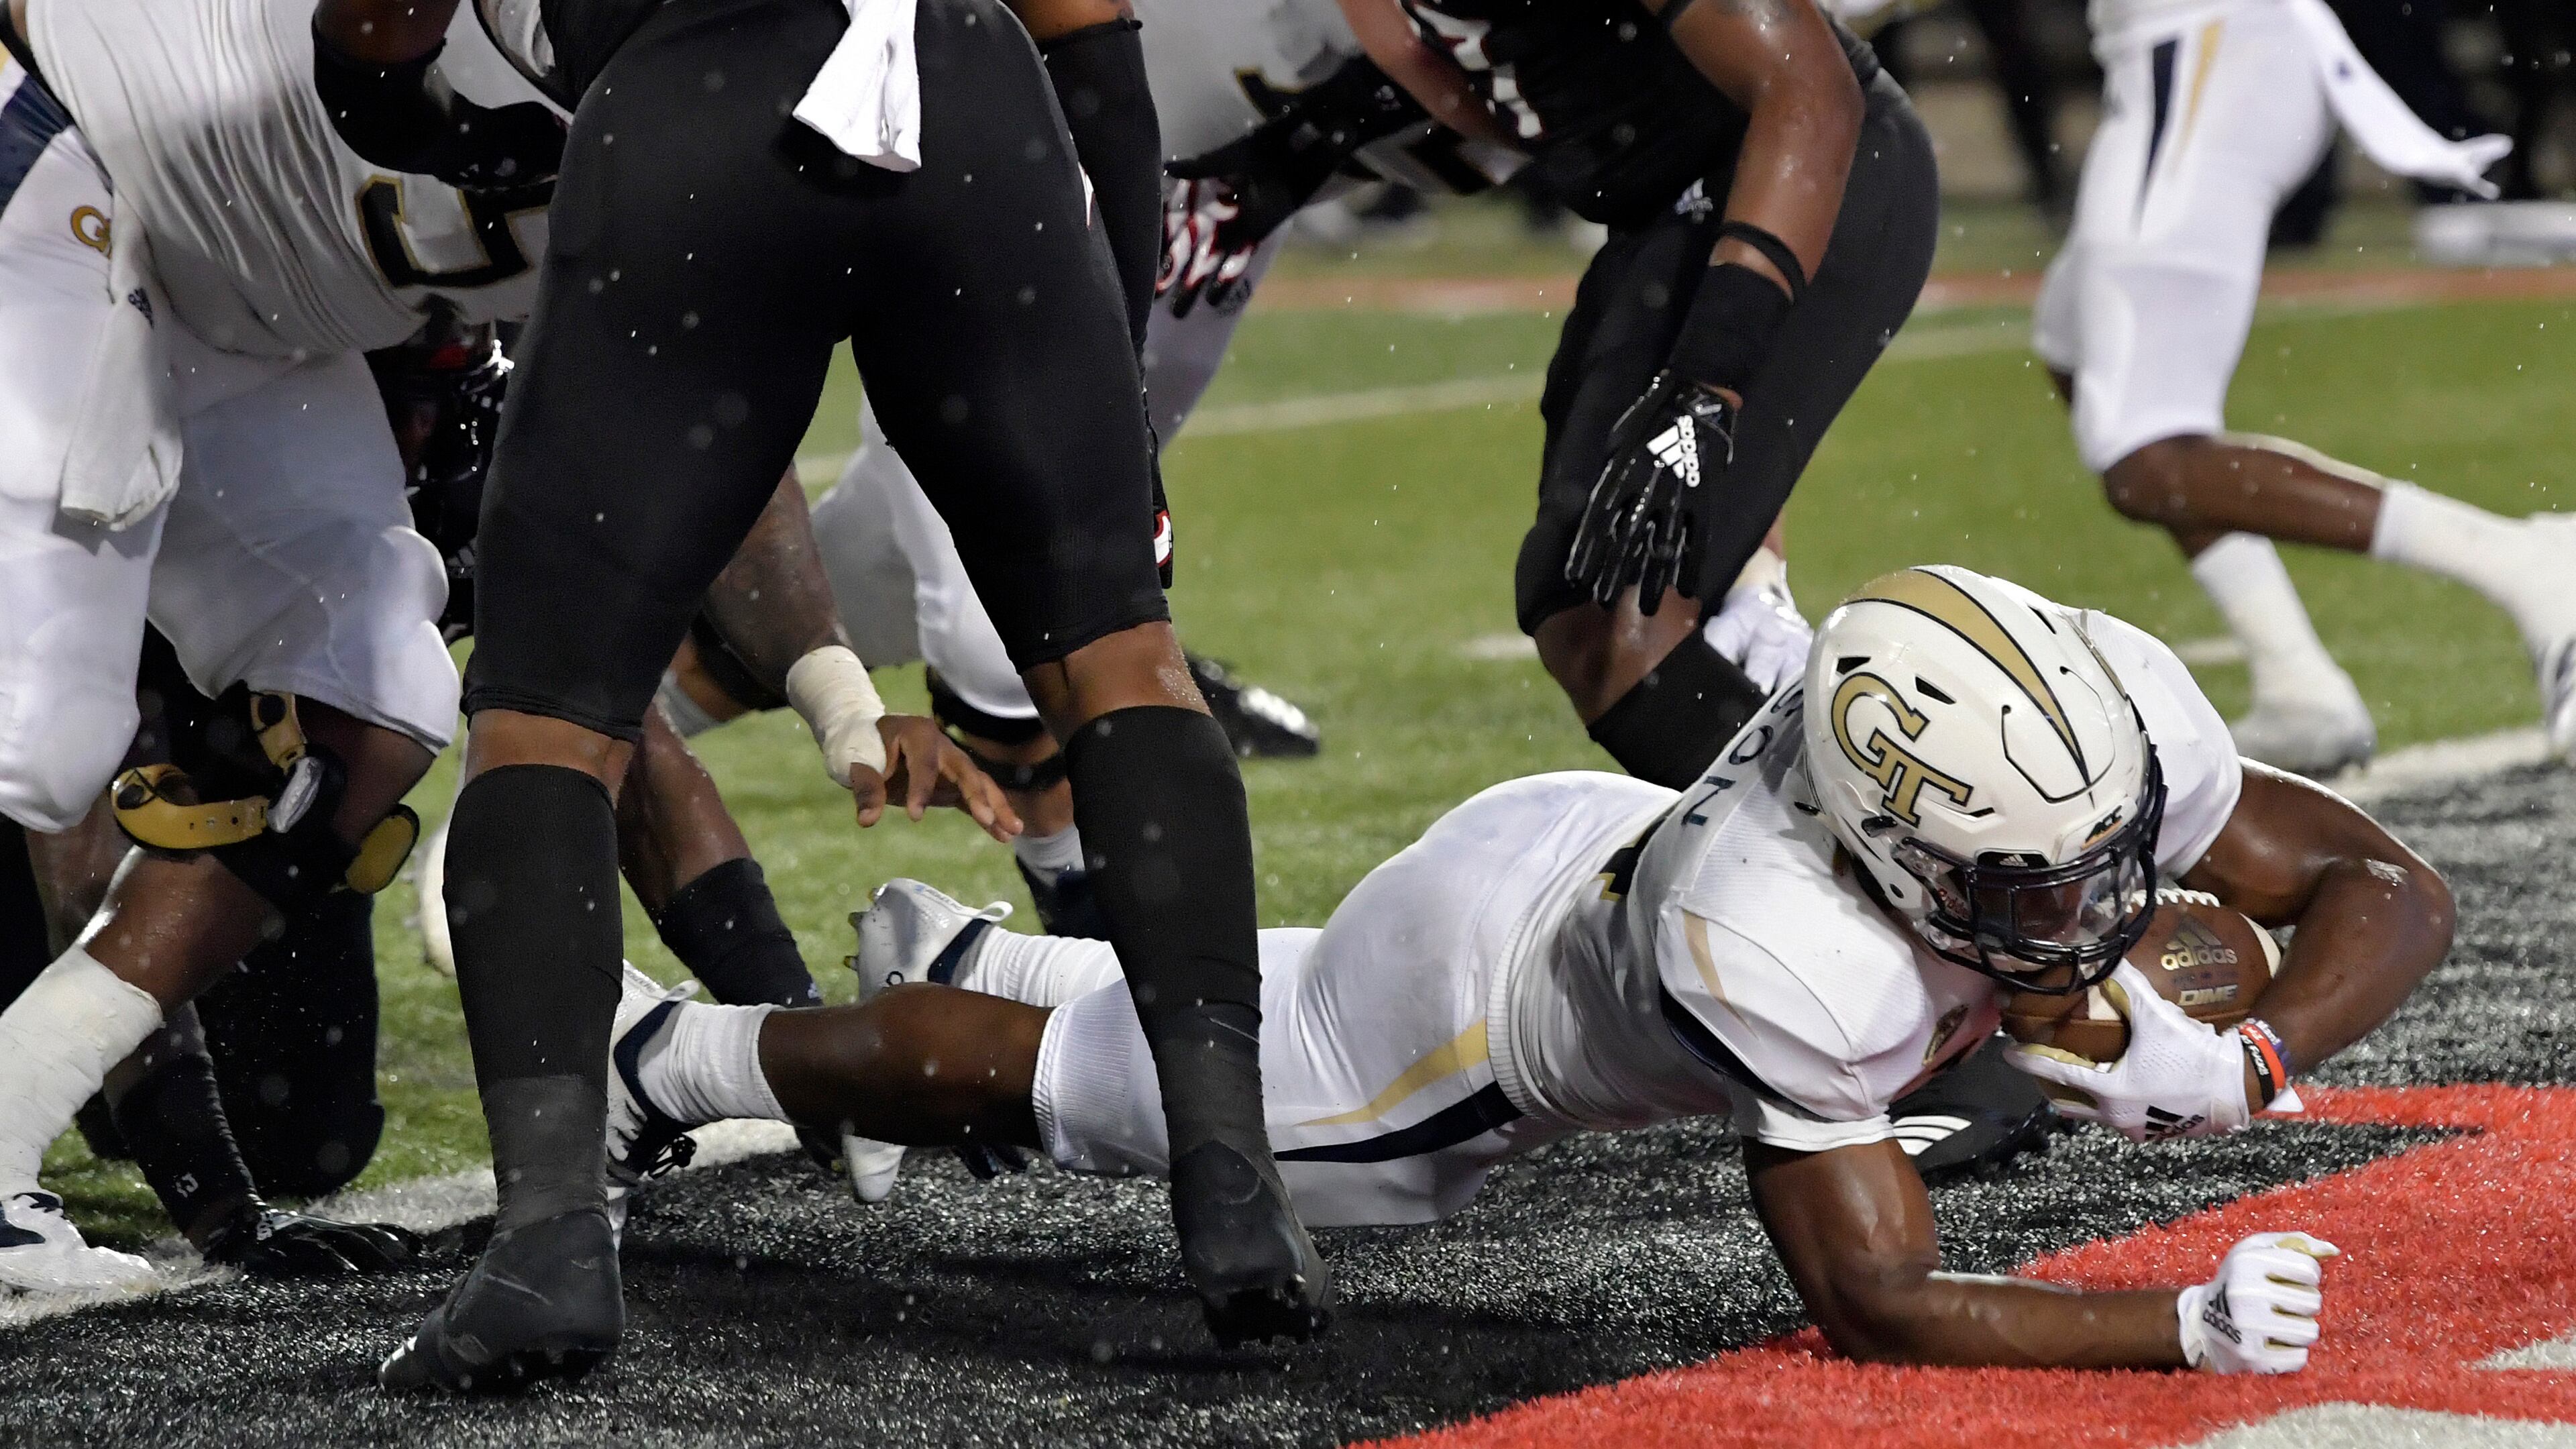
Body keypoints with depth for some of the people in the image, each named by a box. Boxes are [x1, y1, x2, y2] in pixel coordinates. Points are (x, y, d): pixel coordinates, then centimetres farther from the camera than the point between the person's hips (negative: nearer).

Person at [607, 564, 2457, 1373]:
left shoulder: (2105, 713, -33)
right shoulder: (1778, 950, -48)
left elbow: (2392, 888, -23)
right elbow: (1873, 1299, -41)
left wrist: (2244, 1064, -42)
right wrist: (2183, 1328, -52)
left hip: (1602, 841, 6)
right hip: (1467, 1013, -6)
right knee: (1072, 1086, 19)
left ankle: (968, 958, 61)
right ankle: (692, 1054, 43)